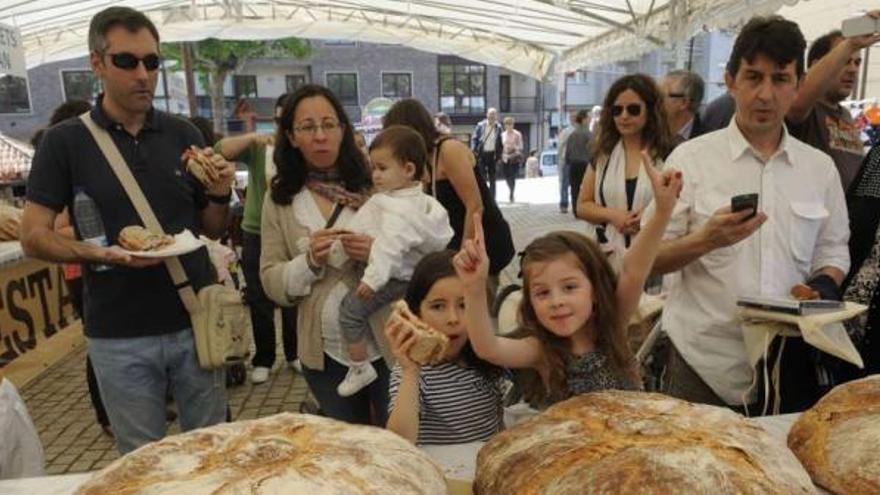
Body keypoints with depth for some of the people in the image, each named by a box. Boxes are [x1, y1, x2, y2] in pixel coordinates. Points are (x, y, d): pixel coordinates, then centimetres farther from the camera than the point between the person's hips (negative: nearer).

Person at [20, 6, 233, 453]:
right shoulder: (65, 142, -3)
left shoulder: (184, 135, 3)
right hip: (120, 337, -2)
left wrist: (220, 195, -12)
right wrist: (100, 254, -21)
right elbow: (33, 236, -4)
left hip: (195, 324, 2)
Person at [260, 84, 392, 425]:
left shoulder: (374, 184, -5)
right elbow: (272, 283, 0)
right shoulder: (280, 199, 1)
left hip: (387, 344, -2)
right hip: (325, 352, 2)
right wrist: (309, 261, -18)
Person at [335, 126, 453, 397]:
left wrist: (373, 278, -43)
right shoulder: (420, 199, 8)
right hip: (415, 271, 11)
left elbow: (390, 245, -37)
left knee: (351, 307, -8)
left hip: (397, 279, -11)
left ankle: (359, 367, -1)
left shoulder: (397, 210, -25)